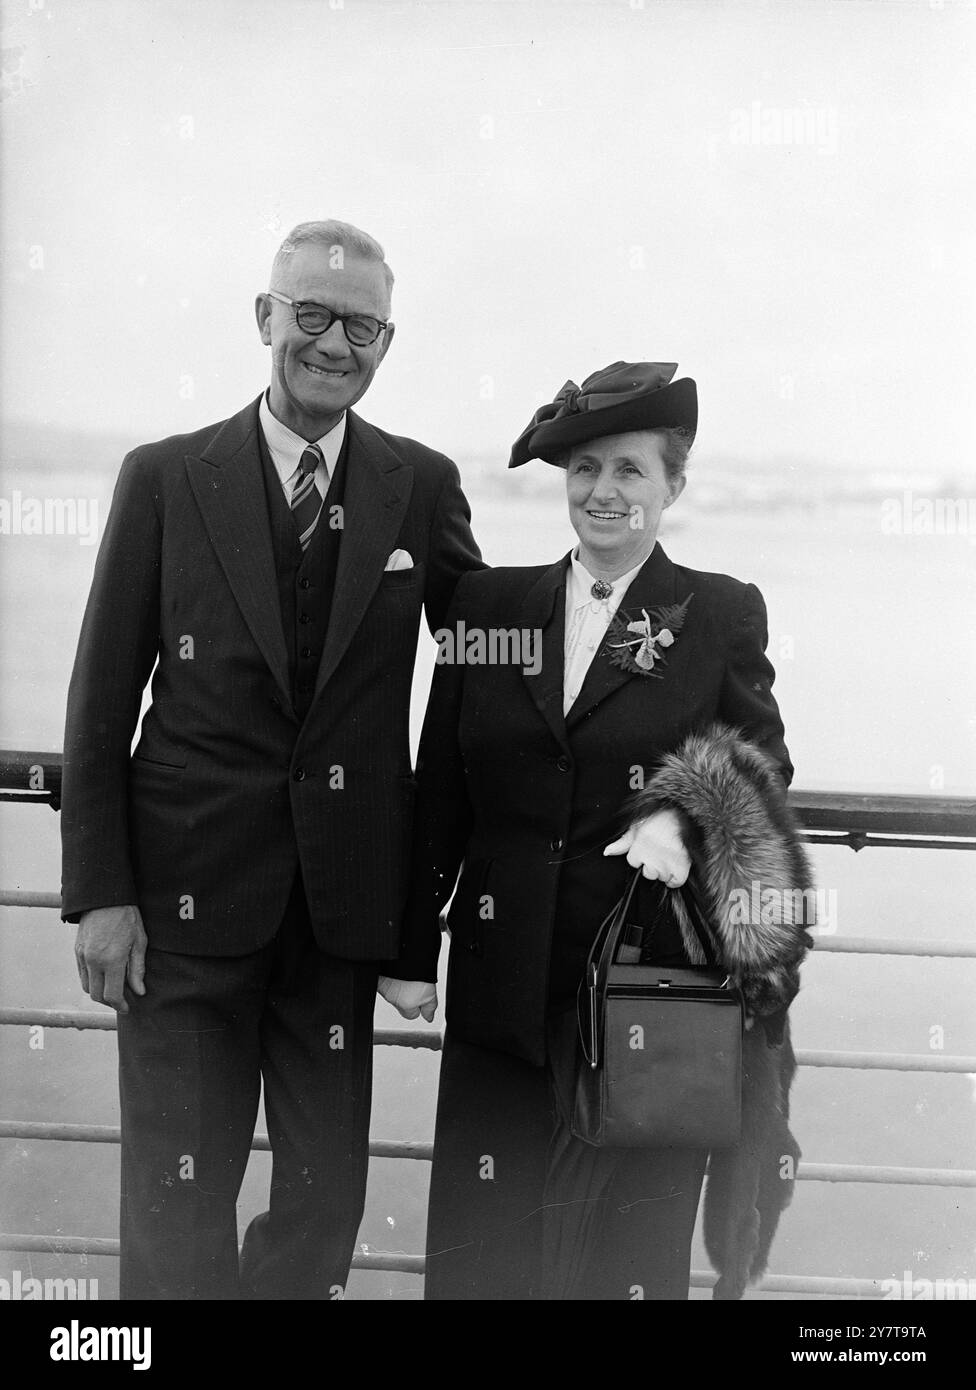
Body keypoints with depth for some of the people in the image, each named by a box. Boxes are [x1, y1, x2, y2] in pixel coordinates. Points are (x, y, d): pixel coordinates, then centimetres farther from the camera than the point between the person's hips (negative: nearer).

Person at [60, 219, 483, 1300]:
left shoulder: (422, 486, 4)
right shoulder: (166, 478, 1)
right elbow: (103, 696, 1)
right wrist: (99, 892, -5)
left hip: (346, 901, 2)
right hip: (188, 890, -1)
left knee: (326, 1198, 11)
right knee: (179, 1208, 4)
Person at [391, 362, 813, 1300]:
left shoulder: (722, 614, 2)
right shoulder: (489, 604, 7)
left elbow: (763, 766, 6)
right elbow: (438, 791, 9)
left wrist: (685, 817, -16)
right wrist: (414, 949, 7)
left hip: (654, 974, -2)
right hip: (504, 970, 2)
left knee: (635, 1244, 6)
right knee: (483, 1239, 7)